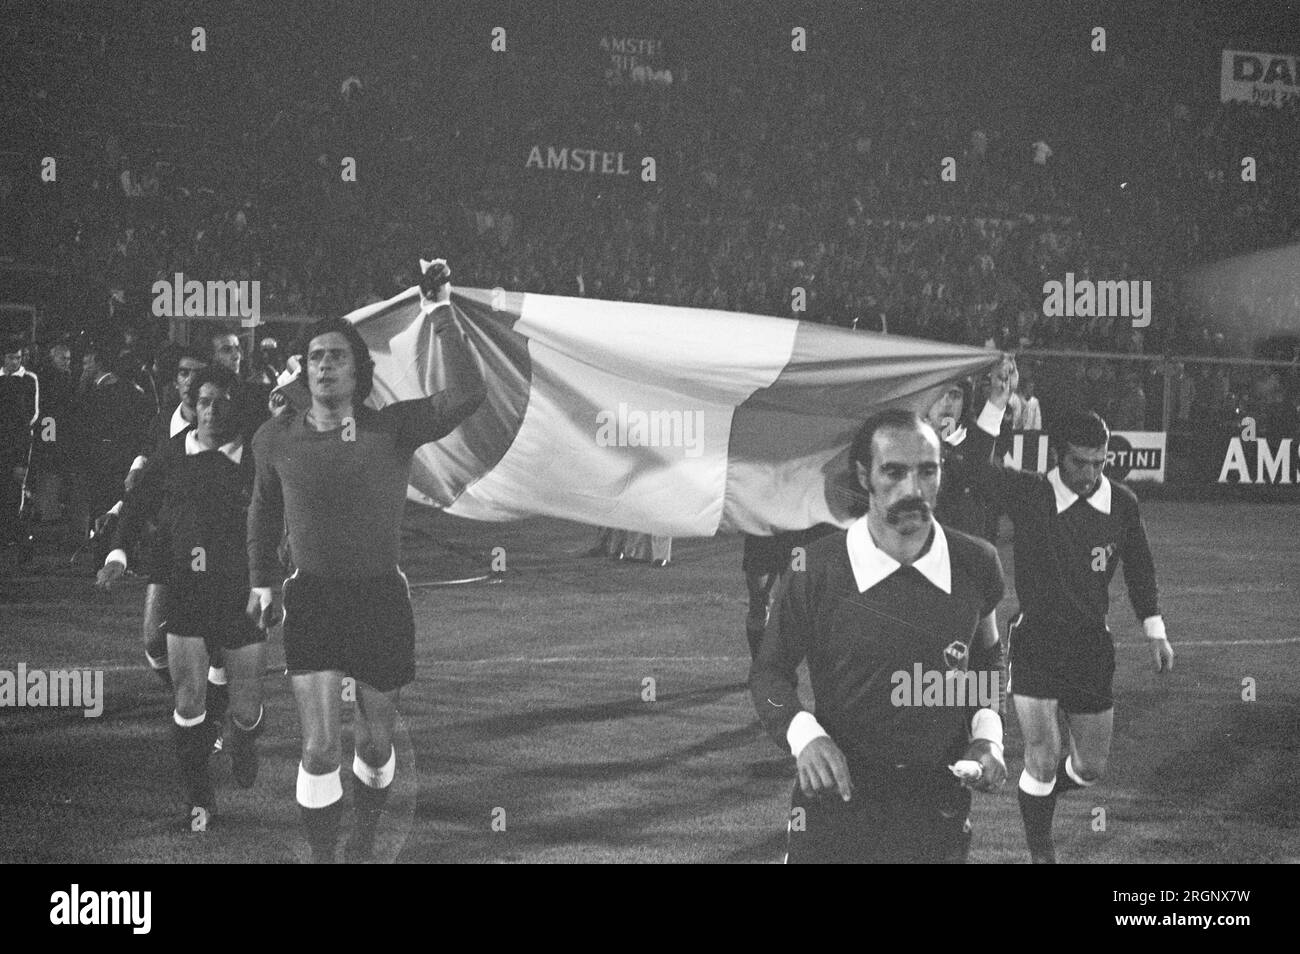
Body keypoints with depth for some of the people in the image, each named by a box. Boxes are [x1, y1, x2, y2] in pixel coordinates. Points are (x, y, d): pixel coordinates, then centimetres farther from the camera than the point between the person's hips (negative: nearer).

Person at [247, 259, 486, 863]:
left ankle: (364, 844, 39)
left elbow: (468, 395, -24)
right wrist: (262, 580, 20)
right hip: (311, 601, 0)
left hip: (382, 599, 0)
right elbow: (264, 508, 19)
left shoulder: (394, 428, -8)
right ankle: (321, 858, 5)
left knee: (375, 744, 14)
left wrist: (441, 315, -23)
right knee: (320, 749, -11)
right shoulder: (279, 439, -1)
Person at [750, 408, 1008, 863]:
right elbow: (770, 669, 0)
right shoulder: (817, 569, -12)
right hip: (836, 798, -2)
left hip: (939, 809, 2)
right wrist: (804, 736, -18)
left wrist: (987, 735, 1)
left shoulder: (976, 565, -4)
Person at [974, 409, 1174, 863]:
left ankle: (1038, 798, 43)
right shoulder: (1030, 495, -13)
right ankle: (1040, 851, 9)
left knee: (1091, 766, 10)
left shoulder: (1122, 503, -4)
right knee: (1043, 760, -12)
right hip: (1036, 637, -4)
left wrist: (1155, 631, 12)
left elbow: (1139, 566, 11)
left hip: (1091, 641, 4)